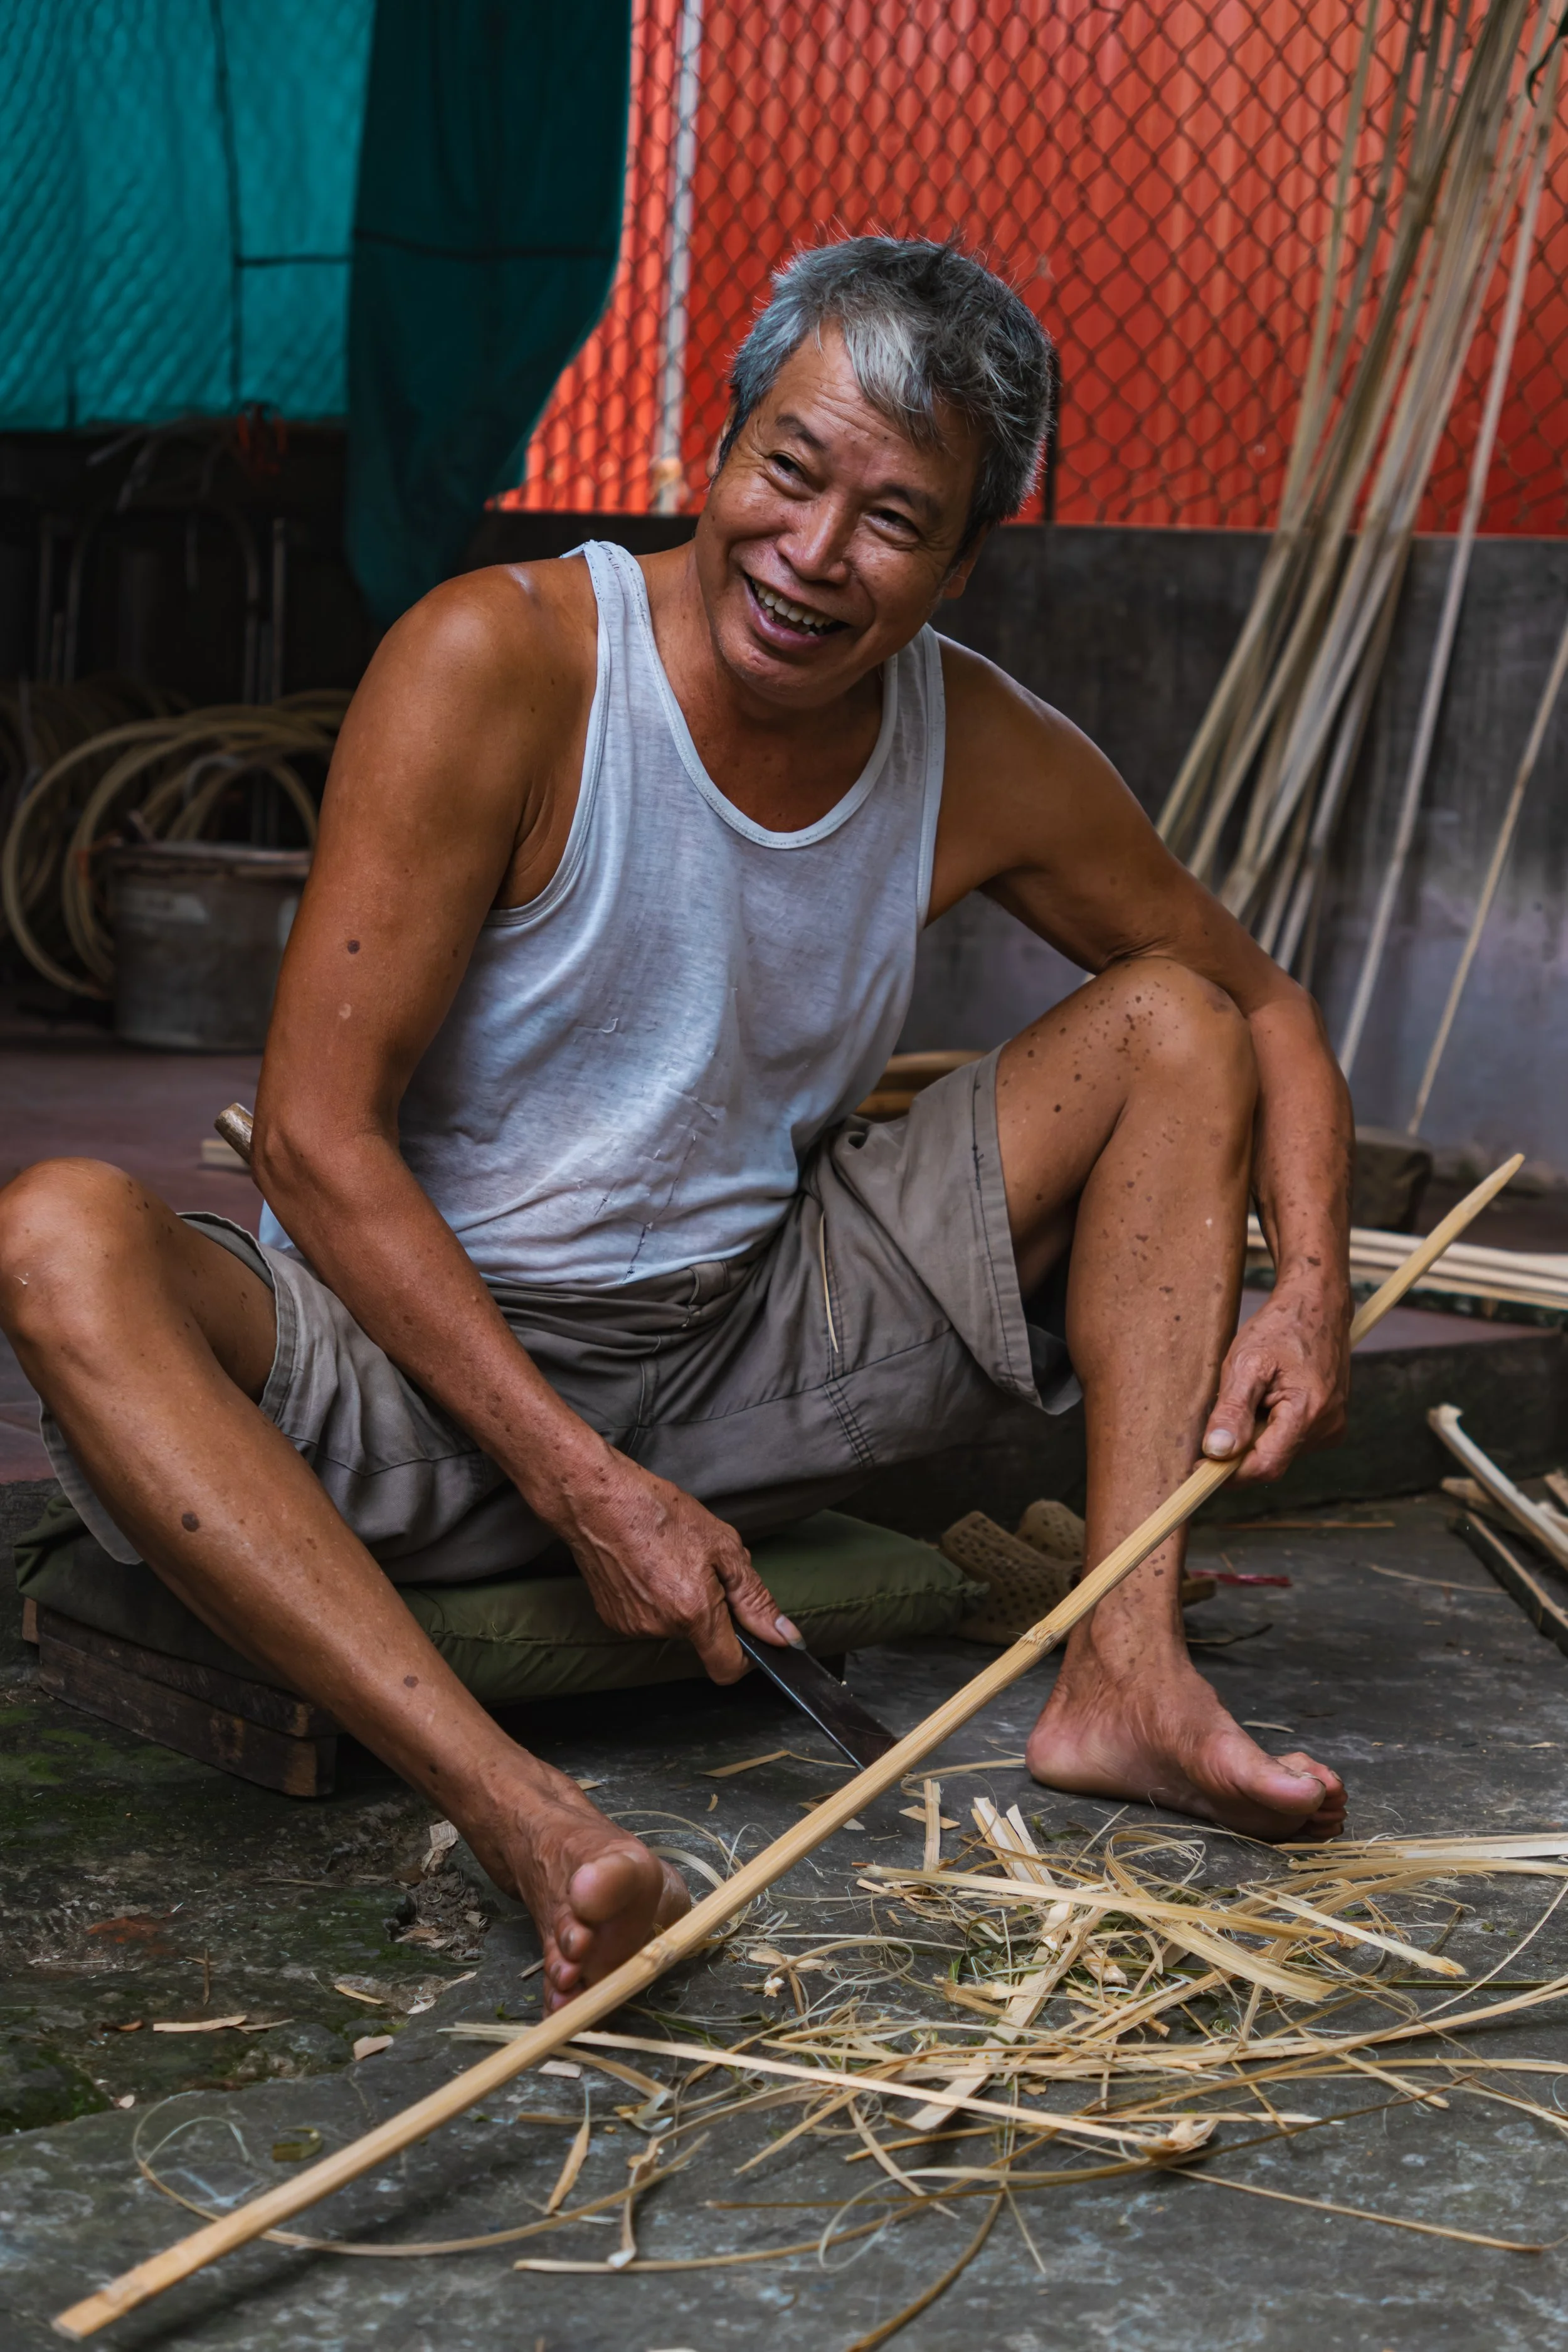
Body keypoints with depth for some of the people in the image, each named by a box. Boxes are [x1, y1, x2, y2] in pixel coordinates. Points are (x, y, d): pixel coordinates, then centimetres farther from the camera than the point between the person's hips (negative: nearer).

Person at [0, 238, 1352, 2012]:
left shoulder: (987, 763, -3)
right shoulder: (494, 664, -17)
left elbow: (1263, 1003, 12)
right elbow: (317, 1137, -19)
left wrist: (1312, 1290, -9)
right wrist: (585, 1488, -25)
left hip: (748, 1364, 4)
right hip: (415, 1368, -4)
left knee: (1172, 1024, -2)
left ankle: (1125, 1673, -16)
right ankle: (524, 1817, -49)